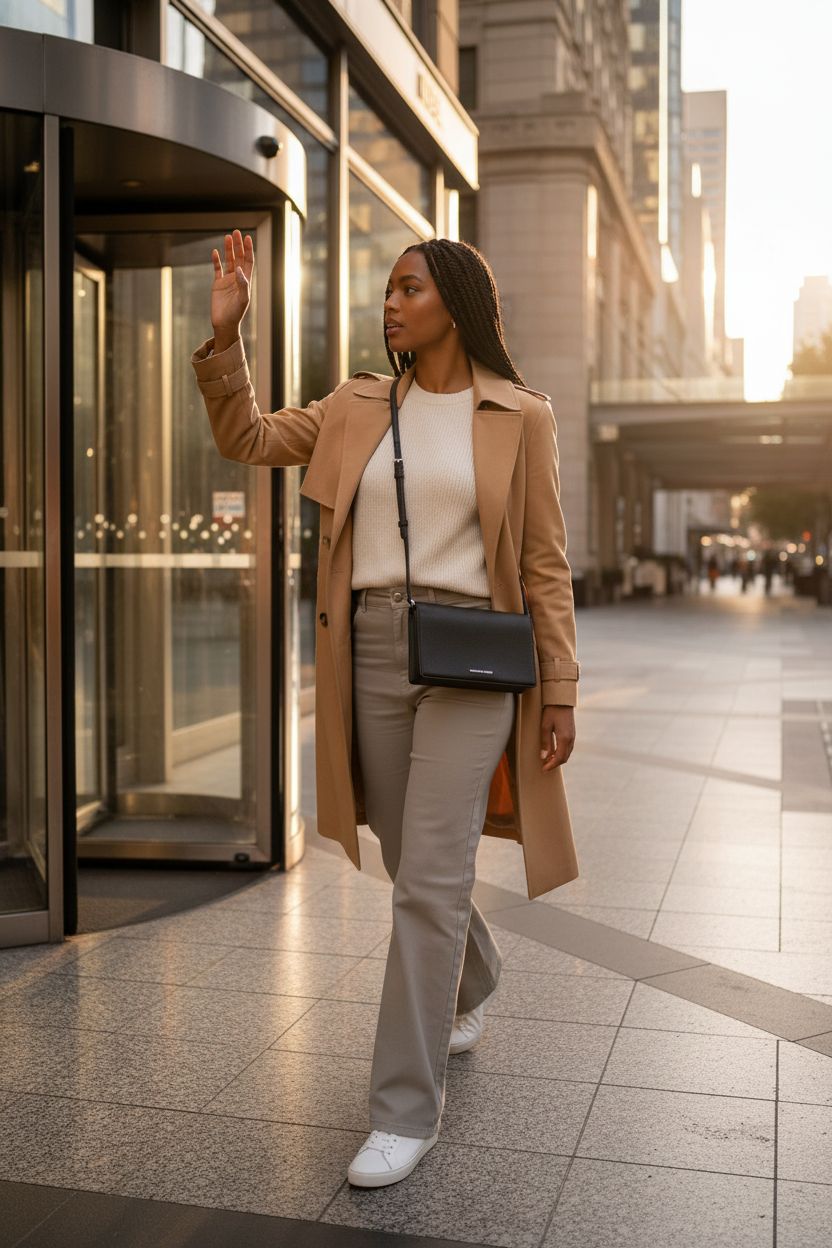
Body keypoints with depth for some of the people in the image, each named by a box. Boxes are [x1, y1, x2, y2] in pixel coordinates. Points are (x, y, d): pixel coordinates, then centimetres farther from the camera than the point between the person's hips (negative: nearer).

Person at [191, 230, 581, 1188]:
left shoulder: (519, 417, 0)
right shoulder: (358, 408, 11)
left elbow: (545, 563, 0)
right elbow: (244, 438, 12)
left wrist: (561, 693, -3)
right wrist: (224, 333, -2)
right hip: (373, 652, 4)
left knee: (428, 880, -10)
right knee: (417, 866, 16)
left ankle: (406, 1110, 1)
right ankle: (474, 981, 48)